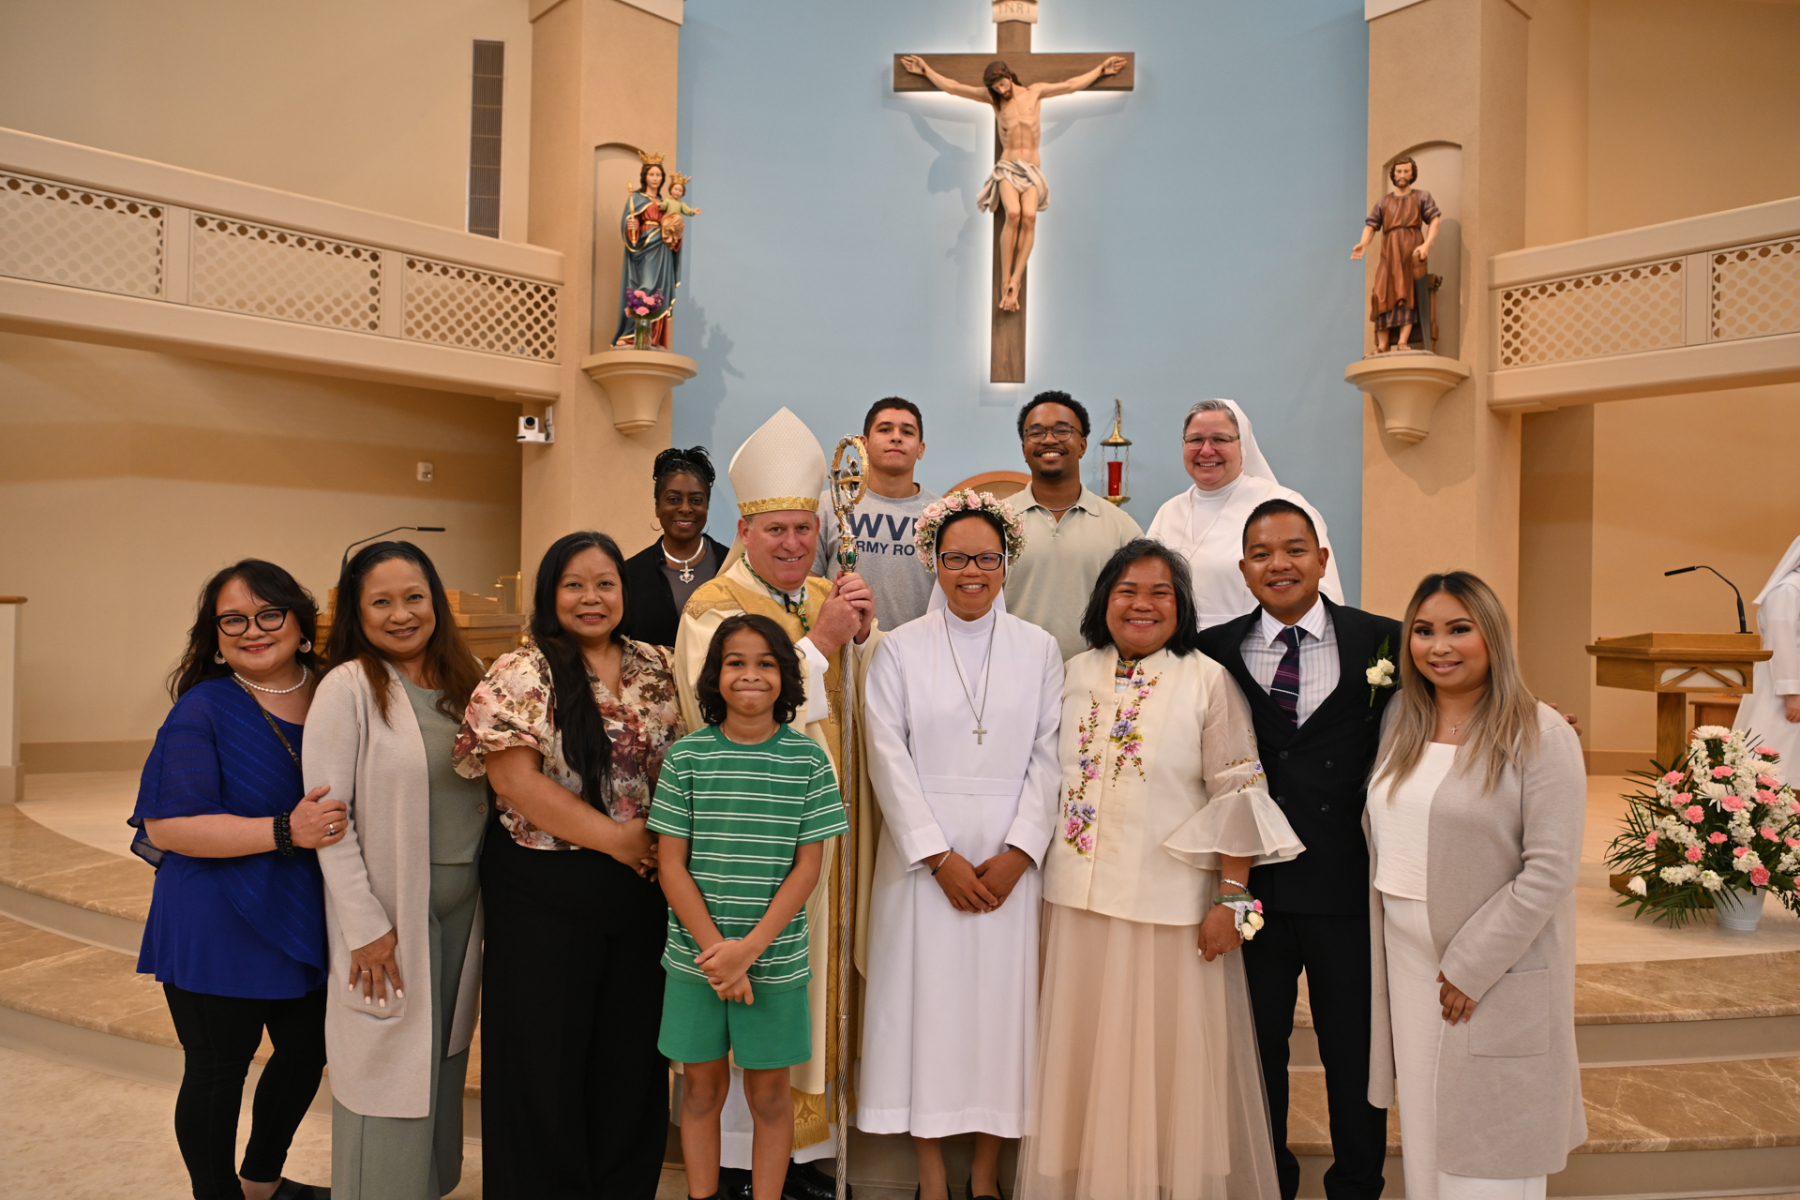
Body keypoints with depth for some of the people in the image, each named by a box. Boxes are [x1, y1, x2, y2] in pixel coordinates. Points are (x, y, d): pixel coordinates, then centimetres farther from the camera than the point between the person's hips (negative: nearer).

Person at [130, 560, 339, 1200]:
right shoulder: (203, 710, -14)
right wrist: (285, 832, -29)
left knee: (307, 1053, 19)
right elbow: (166, 825, -19)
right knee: (218, 1070, 9)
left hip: (310, 923, 6)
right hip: (220, 931, -5)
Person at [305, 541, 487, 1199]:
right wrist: (366, 927, -16)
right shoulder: (348, 687, -12)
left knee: (443, 1060, 18)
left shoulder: (462, 683, 6)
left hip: (462, 909, 6)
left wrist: (490, 899, 5)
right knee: (388, 1072, 6)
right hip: (389, 914, -6)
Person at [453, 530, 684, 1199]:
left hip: (641, 889, 4)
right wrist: (615, 836, -16)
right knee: (546, 1052, 8)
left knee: (632, 1051, 13)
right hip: (544, 896, -4)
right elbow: (515, 779, -15)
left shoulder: (657, 670, 7)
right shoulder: (521, 674, -7)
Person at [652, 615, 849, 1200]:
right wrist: (715, 948, -12)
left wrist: (750, 948, -13)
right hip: (696, 954, 1)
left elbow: (807, 866, -5)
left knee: (769, 1089, 11)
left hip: (775, 956, 0)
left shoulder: (807, 759, -4)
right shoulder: (687, 756, -3)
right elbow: (671, 865, -4)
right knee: (701, 1084, 14)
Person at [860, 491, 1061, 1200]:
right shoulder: (899, 649, 2)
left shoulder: (1040, 649, 6)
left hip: (1011, 859, 1)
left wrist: (1016, 854, -9)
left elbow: (1048, 760, 2)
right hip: (923, 855, -1)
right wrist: (940, 857, -10)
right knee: (926, 996, 3)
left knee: (1002, 998, 5)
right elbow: (889, 760, -3)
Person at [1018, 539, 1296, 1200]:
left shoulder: (1209, 681, -6)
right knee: (1085, 1052, 14)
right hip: (1081, 900, 4)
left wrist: (1231, 899, -11)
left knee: (1166, 1057, 6)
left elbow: (1239, 795, -7)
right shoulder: (1076, 675, 7)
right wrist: (1042, 867, 10)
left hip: (1171, 906, -4)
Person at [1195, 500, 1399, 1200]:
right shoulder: (1215, 651, 0)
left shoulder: (1384, 642, -2)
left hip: (1347, 884, -1)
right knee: (1257, 1045, 16)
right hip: (1253, 883, 1)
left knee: (1354, 1050, 15)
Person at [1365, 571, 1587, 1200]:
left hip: (1497, 966, -5)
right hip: (1404, 954, 5)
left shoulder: (1541, 734, -12)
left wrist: (1471, 968, -16)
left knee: (1489, 1141, 7)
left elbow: (1550, 870, -16)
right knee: (1423, 1120, 16)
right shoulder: (1399, 721, 6)